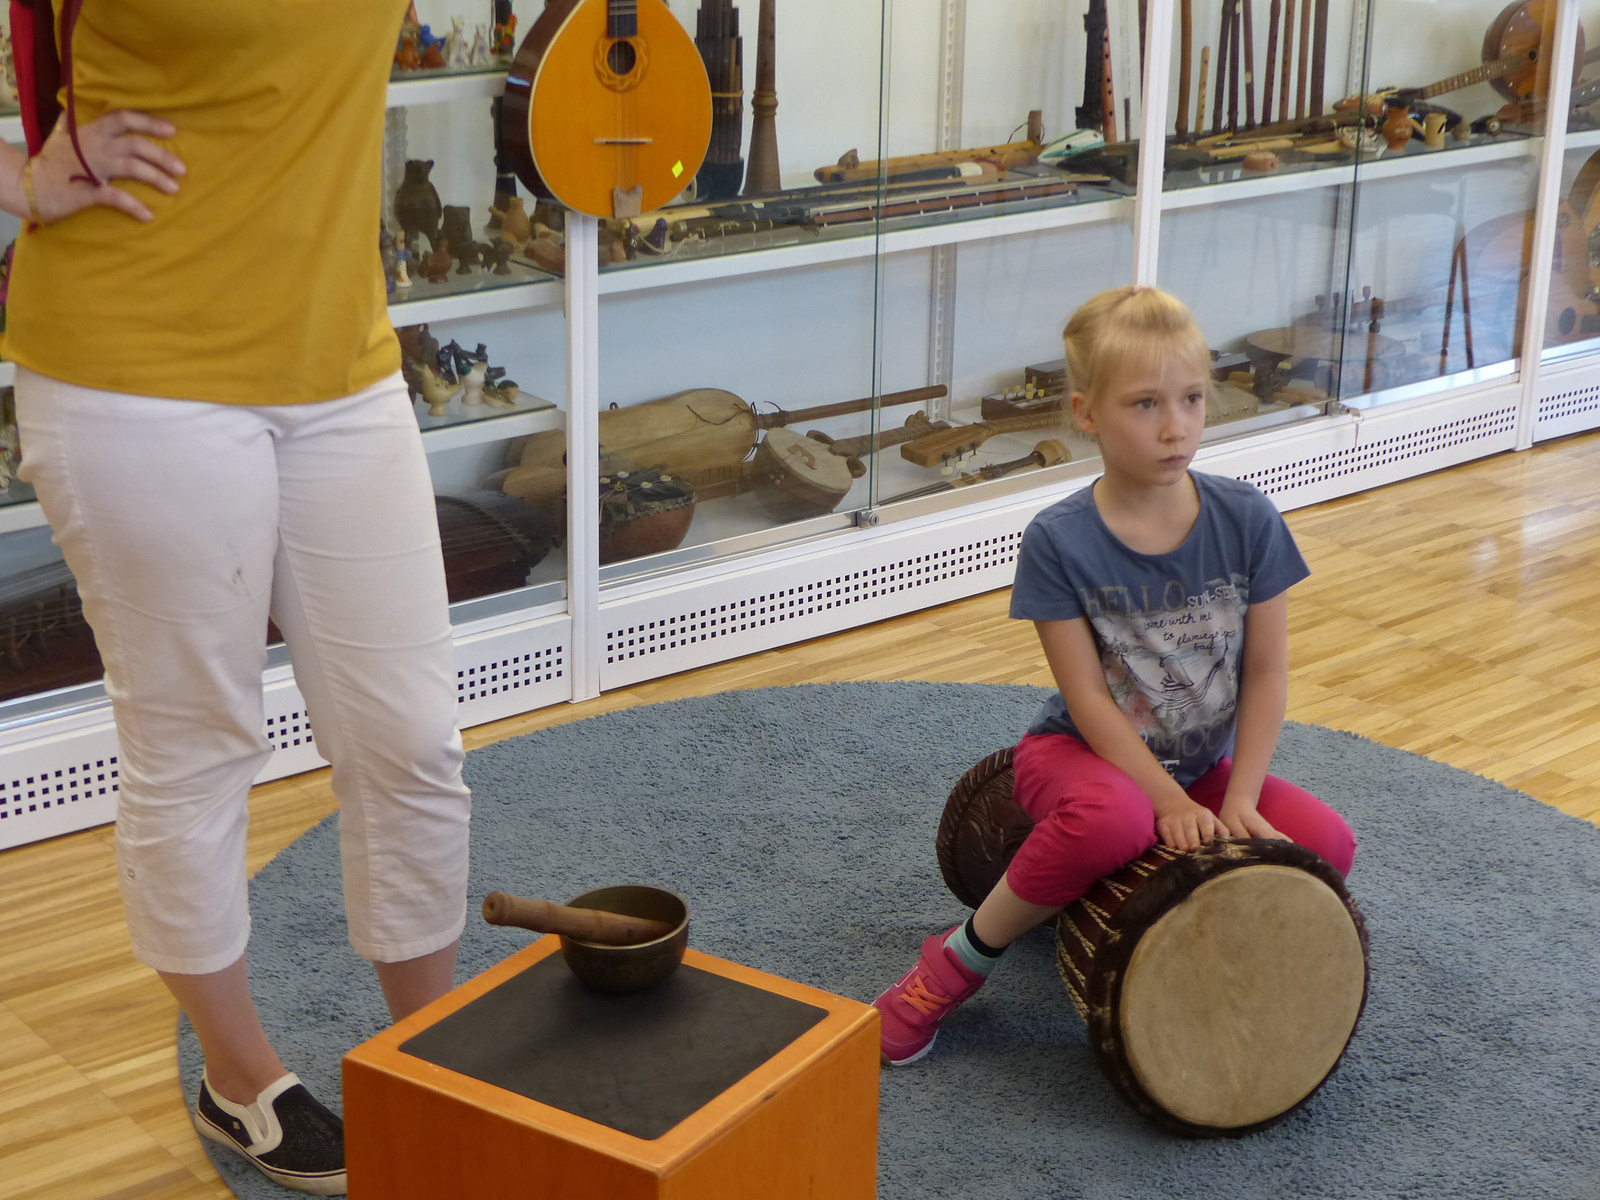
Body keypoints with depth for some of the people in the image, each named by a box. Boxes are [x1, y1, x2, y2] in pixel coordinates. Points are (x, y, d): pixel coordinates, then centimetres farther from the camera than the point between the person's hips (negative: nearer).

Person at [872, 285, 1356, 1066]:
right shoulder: (1059, 541, -18)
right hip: (1084, 752, -4)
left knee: (1324, 841, -20)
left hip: (1205, 762, 4)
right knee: (1112, 819, -39)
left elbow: (1266, 673, -5)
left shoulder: (1247, 521, -10)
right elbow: (1088, 697, -17)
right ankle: (960, 960, -16)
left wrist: (1239, 802, -15)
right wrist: (1171, 803, -23)